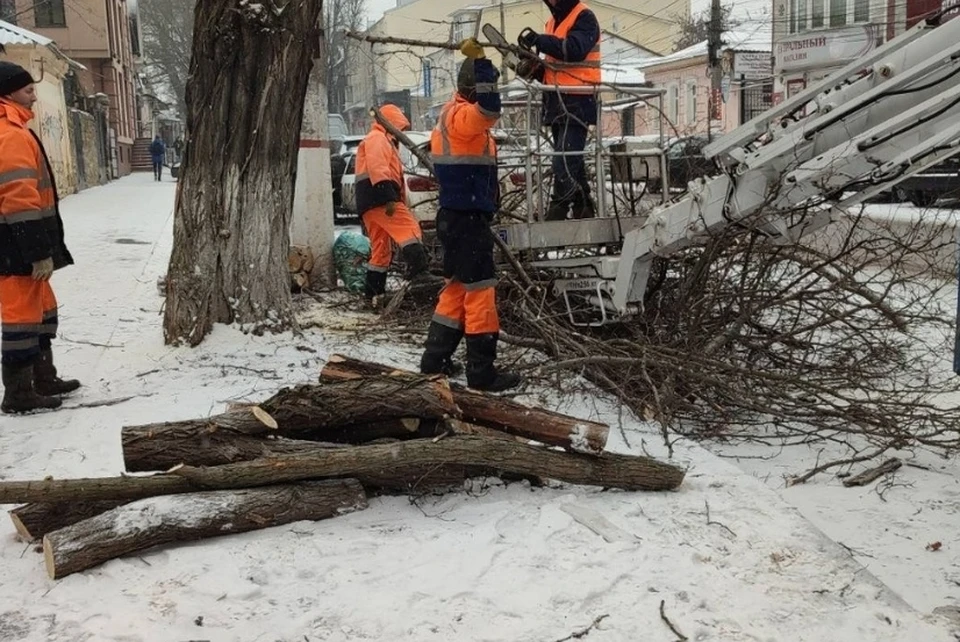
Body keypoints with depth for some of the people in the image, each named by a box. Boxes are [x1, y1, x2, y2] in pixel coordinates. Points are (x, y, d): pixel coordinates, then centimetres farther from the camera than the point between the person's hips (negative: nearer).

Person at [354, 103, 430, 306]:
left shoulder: (384, 142, 34)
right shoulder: (377, 139, 0)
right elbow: (377, 169, -16)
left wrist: (397, 200, 21)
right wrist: (389, 198, -25)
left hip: (369, 205, 11)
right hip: (379, 199, -11)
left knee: (381, 250, 11)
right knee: (410, 229, -21)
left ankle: (374, 294, 12)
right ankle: (419, 271, -35)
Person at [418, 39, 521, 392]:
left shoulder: (454, 114, 17)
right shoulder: (460, 115, -15)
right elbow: (489, 109, -36)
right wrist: (479, 60, -35)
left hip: (460, 216, 10)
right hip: (467, 218, -10)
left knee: (457, 288, 16)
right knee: (480, 291, -6)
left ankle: (435, 359, 23)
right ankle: (482, 372, -1)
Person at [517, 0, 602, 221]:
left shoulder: (584, 18, -6)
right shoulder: (554, 21, 19)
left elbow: (575, 50, -23)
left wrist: (538, 40, -26)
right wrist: (535, 69, 3)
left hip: (577, 104, -9)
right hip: (557, 103, 9)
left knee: (564, 162, -16)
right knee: (572, 162, 13)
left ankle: (557, 215, -16)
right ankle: (583, 212, 20)